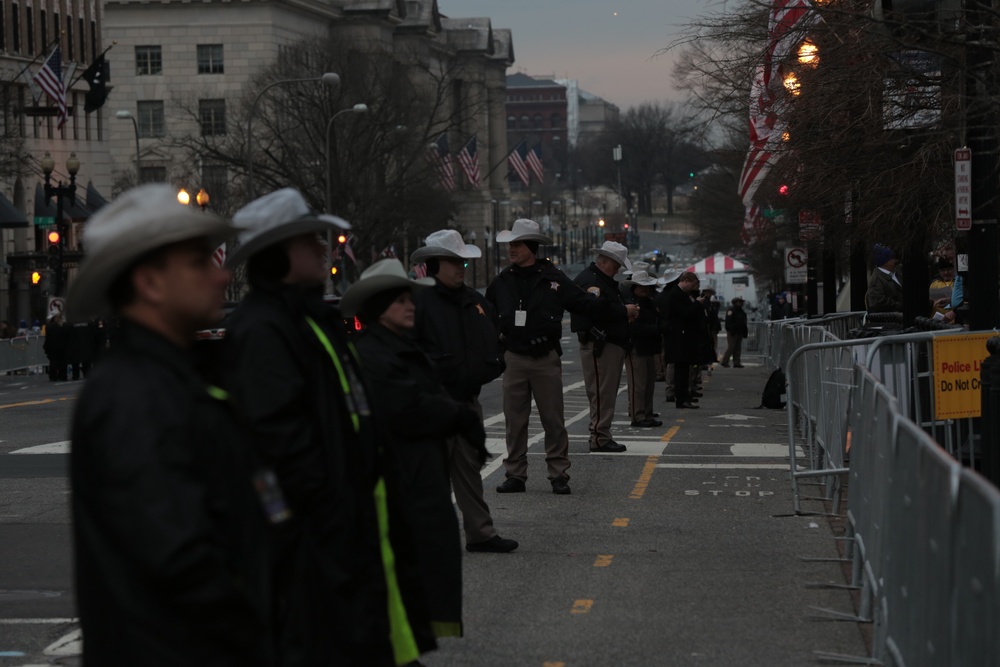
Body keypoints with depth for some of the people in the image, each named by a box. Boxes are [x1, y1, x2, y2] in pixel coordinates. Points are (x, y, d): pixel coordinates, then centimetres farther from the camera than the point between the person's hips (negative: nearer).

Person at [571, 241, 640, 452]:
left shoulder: (605, 281, 22)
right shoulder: (589, 280, -13)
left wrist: (626, 313, 11)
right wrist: (625, 311, -13)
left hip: (613, 344, 11)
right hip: (599, 345, -11)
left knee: (608, 393, 12)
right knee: (601, 393, -9)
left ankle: (601, 435, 16)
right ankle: (600, 437, -7)